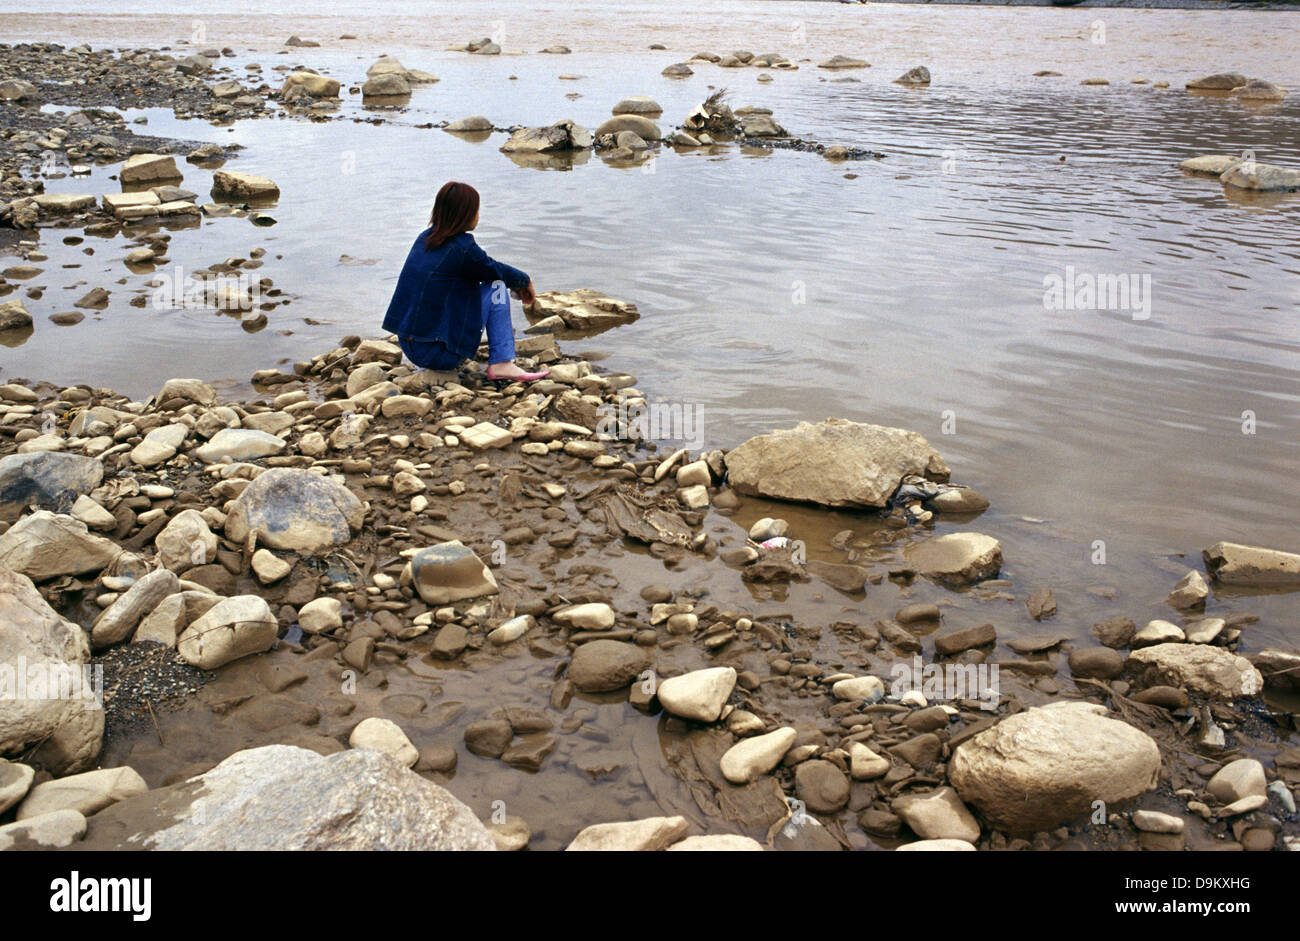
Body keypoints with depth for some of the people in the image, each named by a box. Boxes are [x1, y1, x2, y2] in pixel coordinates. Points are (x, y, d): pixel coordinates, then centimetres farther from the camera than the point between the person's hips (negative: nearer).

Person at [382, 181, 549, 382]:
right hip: (439, 354, -8)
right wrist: (526, 282, 22)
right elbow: (497, 270, 2)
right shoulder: (462, 248, -14)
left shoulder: (425, 238, 9)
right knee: (496, 286, 1)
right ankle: (501, 364, -6)